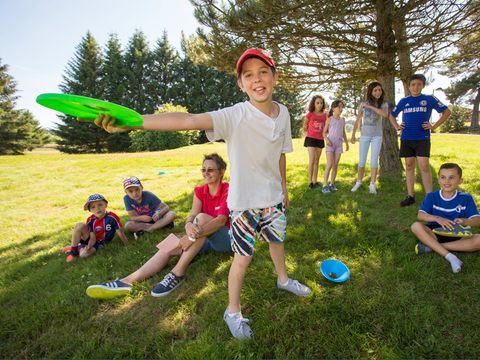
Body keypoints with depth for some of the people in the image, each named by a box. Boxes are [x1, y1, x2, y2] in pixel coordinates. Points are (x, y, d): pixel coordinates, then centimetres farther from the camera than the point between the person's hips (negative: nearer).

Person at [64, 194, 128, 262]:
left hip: (99, 243, -2)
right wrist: (89, 246, -32)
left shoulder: (112, 217, -21)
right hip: (91, 240, 3)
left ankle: (80, 247, 6)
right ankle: (73, 249, -8)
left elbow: (120, 233, -15)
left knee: (84, 254, -29)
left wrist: (127, 246, -13)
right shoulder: (91, 220, -12)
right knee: (79, 225, -23)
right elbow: (92, 238, -11)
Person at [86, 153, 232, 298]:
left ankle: (178, 273, -31)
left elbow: (222, 219, -28)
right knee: (170, 247, -18)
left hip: (226, 239, -5)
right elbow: (192, 215, -12)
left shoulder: (228, 190, -14)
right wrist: (189, 225, -37)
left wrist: (195, 234, -40)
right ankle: (126, 282, -23)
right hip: (207, 239, 5)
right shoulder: (199, 191, 3)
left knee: (202, 217, -33)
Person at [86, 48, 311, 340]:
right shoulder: (235, 116, -24)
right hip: (244, 200, -5)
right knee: (243, 257, 4)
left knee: (278, 241, 24)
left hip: (273, 196, 6)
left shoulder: (283, 113, -5)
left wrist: (284, 187, 18)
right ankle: (233, 312, 29)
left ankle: (283, 278, 56)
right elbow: (187, 120, -38)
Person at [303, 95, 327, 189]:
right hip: (311, 139, -3)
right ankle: (310, 182, -4)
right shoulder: (310, 114, -6)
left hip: (320, 140, 3)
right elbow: (304, 126, 9)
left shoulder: (325, 115, 2)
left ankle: (315, 181, 14)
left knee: (316, 161, 8)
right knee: (312, 160, -11)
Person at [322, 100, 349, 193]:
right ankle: (325, 185, -13)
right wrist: (327, 139, -17)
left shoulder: (342, 120, 12)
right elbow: (324, 132, 0)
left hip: (339, 144, 5)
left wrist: (346, 143, 16)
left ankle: (332, 184, 13)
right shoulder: (329, 119, 0)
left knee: (335, 165, 4)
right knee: (329, 164, -14)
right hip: (330, 144, -5)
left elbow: (343, 133, 19)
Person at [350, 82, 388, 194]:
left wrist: (370, 106, -23)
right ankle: (359, 182, 17)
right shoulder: (363, 104, 0)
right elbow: (357, 121, 5)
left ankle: (372, 185, 4)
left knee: (374, 161, -2)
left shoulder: (383, 104, -3)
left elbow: (385, 115, -26)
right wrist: (353, 135, 2)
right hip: (364, 136, 1)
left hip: (377, 136, -1)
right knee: (361, 161, 4)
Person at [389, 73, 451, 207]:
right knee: (409, 166, 5)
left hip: (422, 138, -3)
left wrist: (434, 126, -2)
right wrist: (397, 127, 7)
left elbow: (446, 112, 7)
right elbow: (391, 115, 23)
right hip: (406, 139, 3)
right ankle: (410, 196, 11)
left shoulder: (429, 99, 3)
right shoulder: (403, 101, 10)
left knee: (424, 166, -10)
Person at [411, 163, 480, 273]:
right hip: (435, 233, -1)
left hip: (457, 236, 1)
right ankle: (450, 257, -33)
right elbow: (420, 215, -11)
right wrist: (437, 219, -30)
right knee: (416, 226, -30)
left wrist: (464, 221, -30)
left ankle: (431, 246, -25)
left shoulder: (466, 198, 1)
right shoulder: (432, 197, 1)